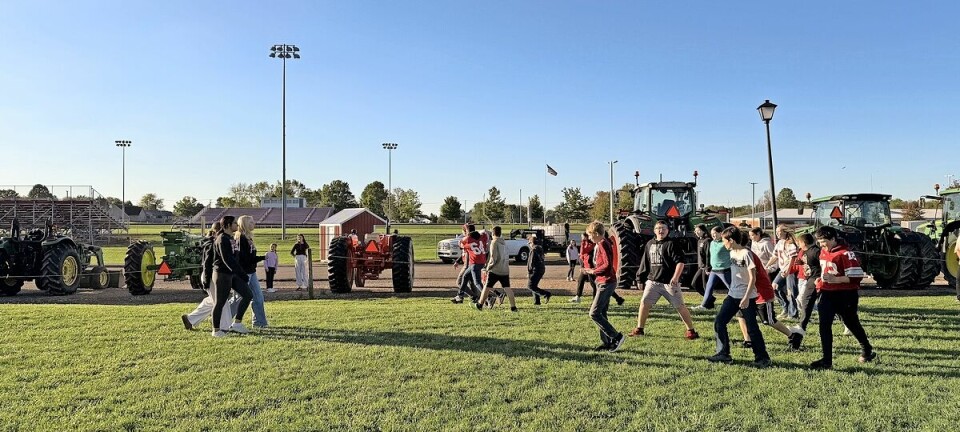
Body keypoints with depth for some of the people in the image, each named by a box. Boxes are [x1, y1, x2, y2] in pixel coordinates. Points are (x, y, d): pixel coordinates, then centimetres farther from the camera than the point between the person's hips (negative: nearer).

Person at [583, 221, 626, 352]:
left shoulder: (603, 244, -15)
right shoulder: (600, 245, 16)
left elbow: (607, 265, -23)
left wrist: (593, 271, -12)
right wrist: (592, 270, 9)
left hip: (606, 283, -10)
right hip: (604, 282, 10)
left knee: (594, 313, -11)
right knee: (601, 313, 12)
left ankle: (616, 337, -7)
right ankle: (606, 342, 16)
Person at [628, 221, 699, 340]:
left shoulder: (671, 244, -7)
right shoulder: (650, 244, 12)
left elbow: (680, 261, -13)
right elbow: (646, 263, 20)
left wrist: (675, 277, -22)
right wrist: (643, 278, 19)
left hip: (669, 282, -5)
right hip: (653, 281, 5)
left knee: (680, 306, 1)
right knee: (644, 302, -3)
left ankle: (691, 330, 13)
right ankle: (639, 329, 8)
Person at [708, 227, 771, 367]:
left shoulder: (746, 254, -14)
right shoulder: (732, 253, 9)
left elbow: (753, 278, -16)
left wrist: (746, 297, -20)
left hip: (747, 297, -8)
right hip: (733, 295, 8)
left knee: (752, 328, -2)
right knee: (719, 322, 2)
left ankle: (762, 358, 12)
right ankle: (723, 354, 10)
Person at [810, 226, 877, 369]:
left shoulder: (845, 253, -17)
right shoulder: (823, 252, 9)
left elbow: (857, 276, -21)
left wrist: (835, 279, -29)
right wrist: (820, 280, 8)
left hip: (845, 295, -7)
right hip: (827, 294, 7)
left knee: (852, 324, 12)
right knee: (824, 325, -1)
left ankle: (867, 350, 39)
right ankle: (827, 360, 6)